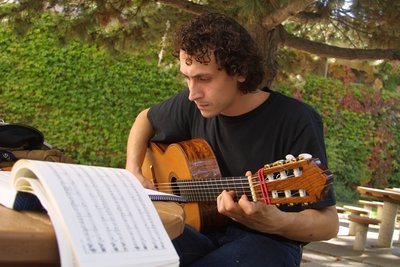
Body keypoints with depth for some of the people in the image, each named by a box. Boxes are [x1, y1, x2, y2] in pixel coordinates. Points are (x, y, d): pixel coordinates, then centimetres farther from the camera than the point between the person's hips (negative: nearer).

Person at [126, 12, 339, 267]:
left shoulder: (296, 121, -17)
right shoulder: (195, 104, -2)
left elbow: (329, 222, -15)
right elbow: (146, 119, 21)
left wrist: (277, 222, -36)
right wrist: (134, 172, 4)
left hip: (269, 241, -3)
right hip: (203, 228, 4)